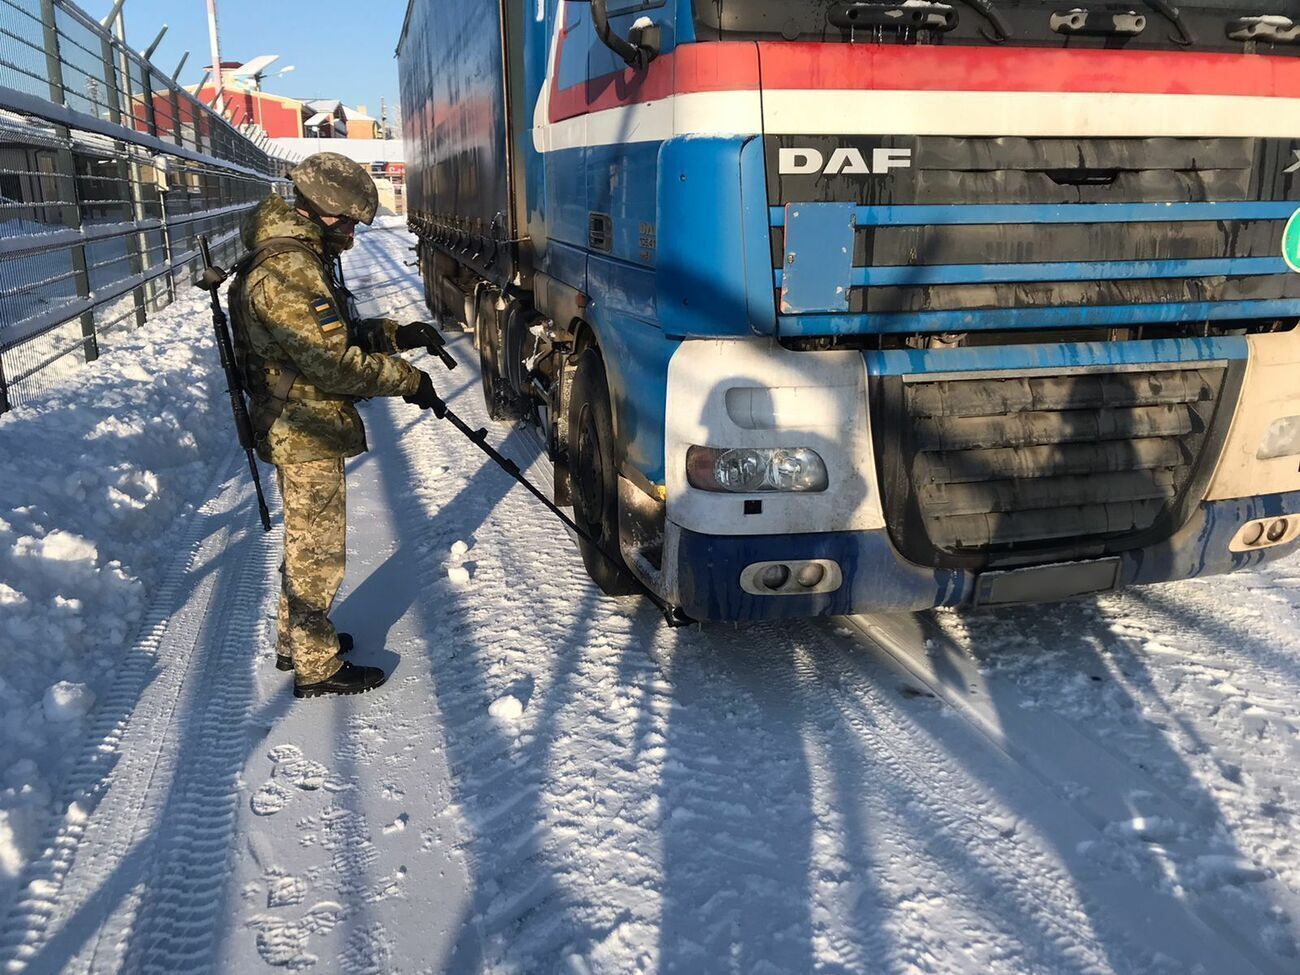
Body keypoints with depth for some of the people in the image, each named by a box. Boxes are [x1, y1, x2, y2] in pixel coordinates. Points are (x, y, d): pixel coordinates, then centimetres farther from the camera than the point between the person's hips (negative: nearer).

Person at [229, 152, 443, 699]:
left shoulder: (295, 258, 12)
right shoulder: (290, 270, -23)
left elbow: (336, 336, 18)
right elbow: (333, 363, -27)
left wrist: (396, 335, 6)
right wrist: (407, 381, -19)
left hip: (296, 430, 11)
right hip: (307, 434, -11)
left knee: (305, 544, 23)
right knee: (318, 552, 2)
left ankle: (295, 642, 38)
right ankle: (317, 668, 15)